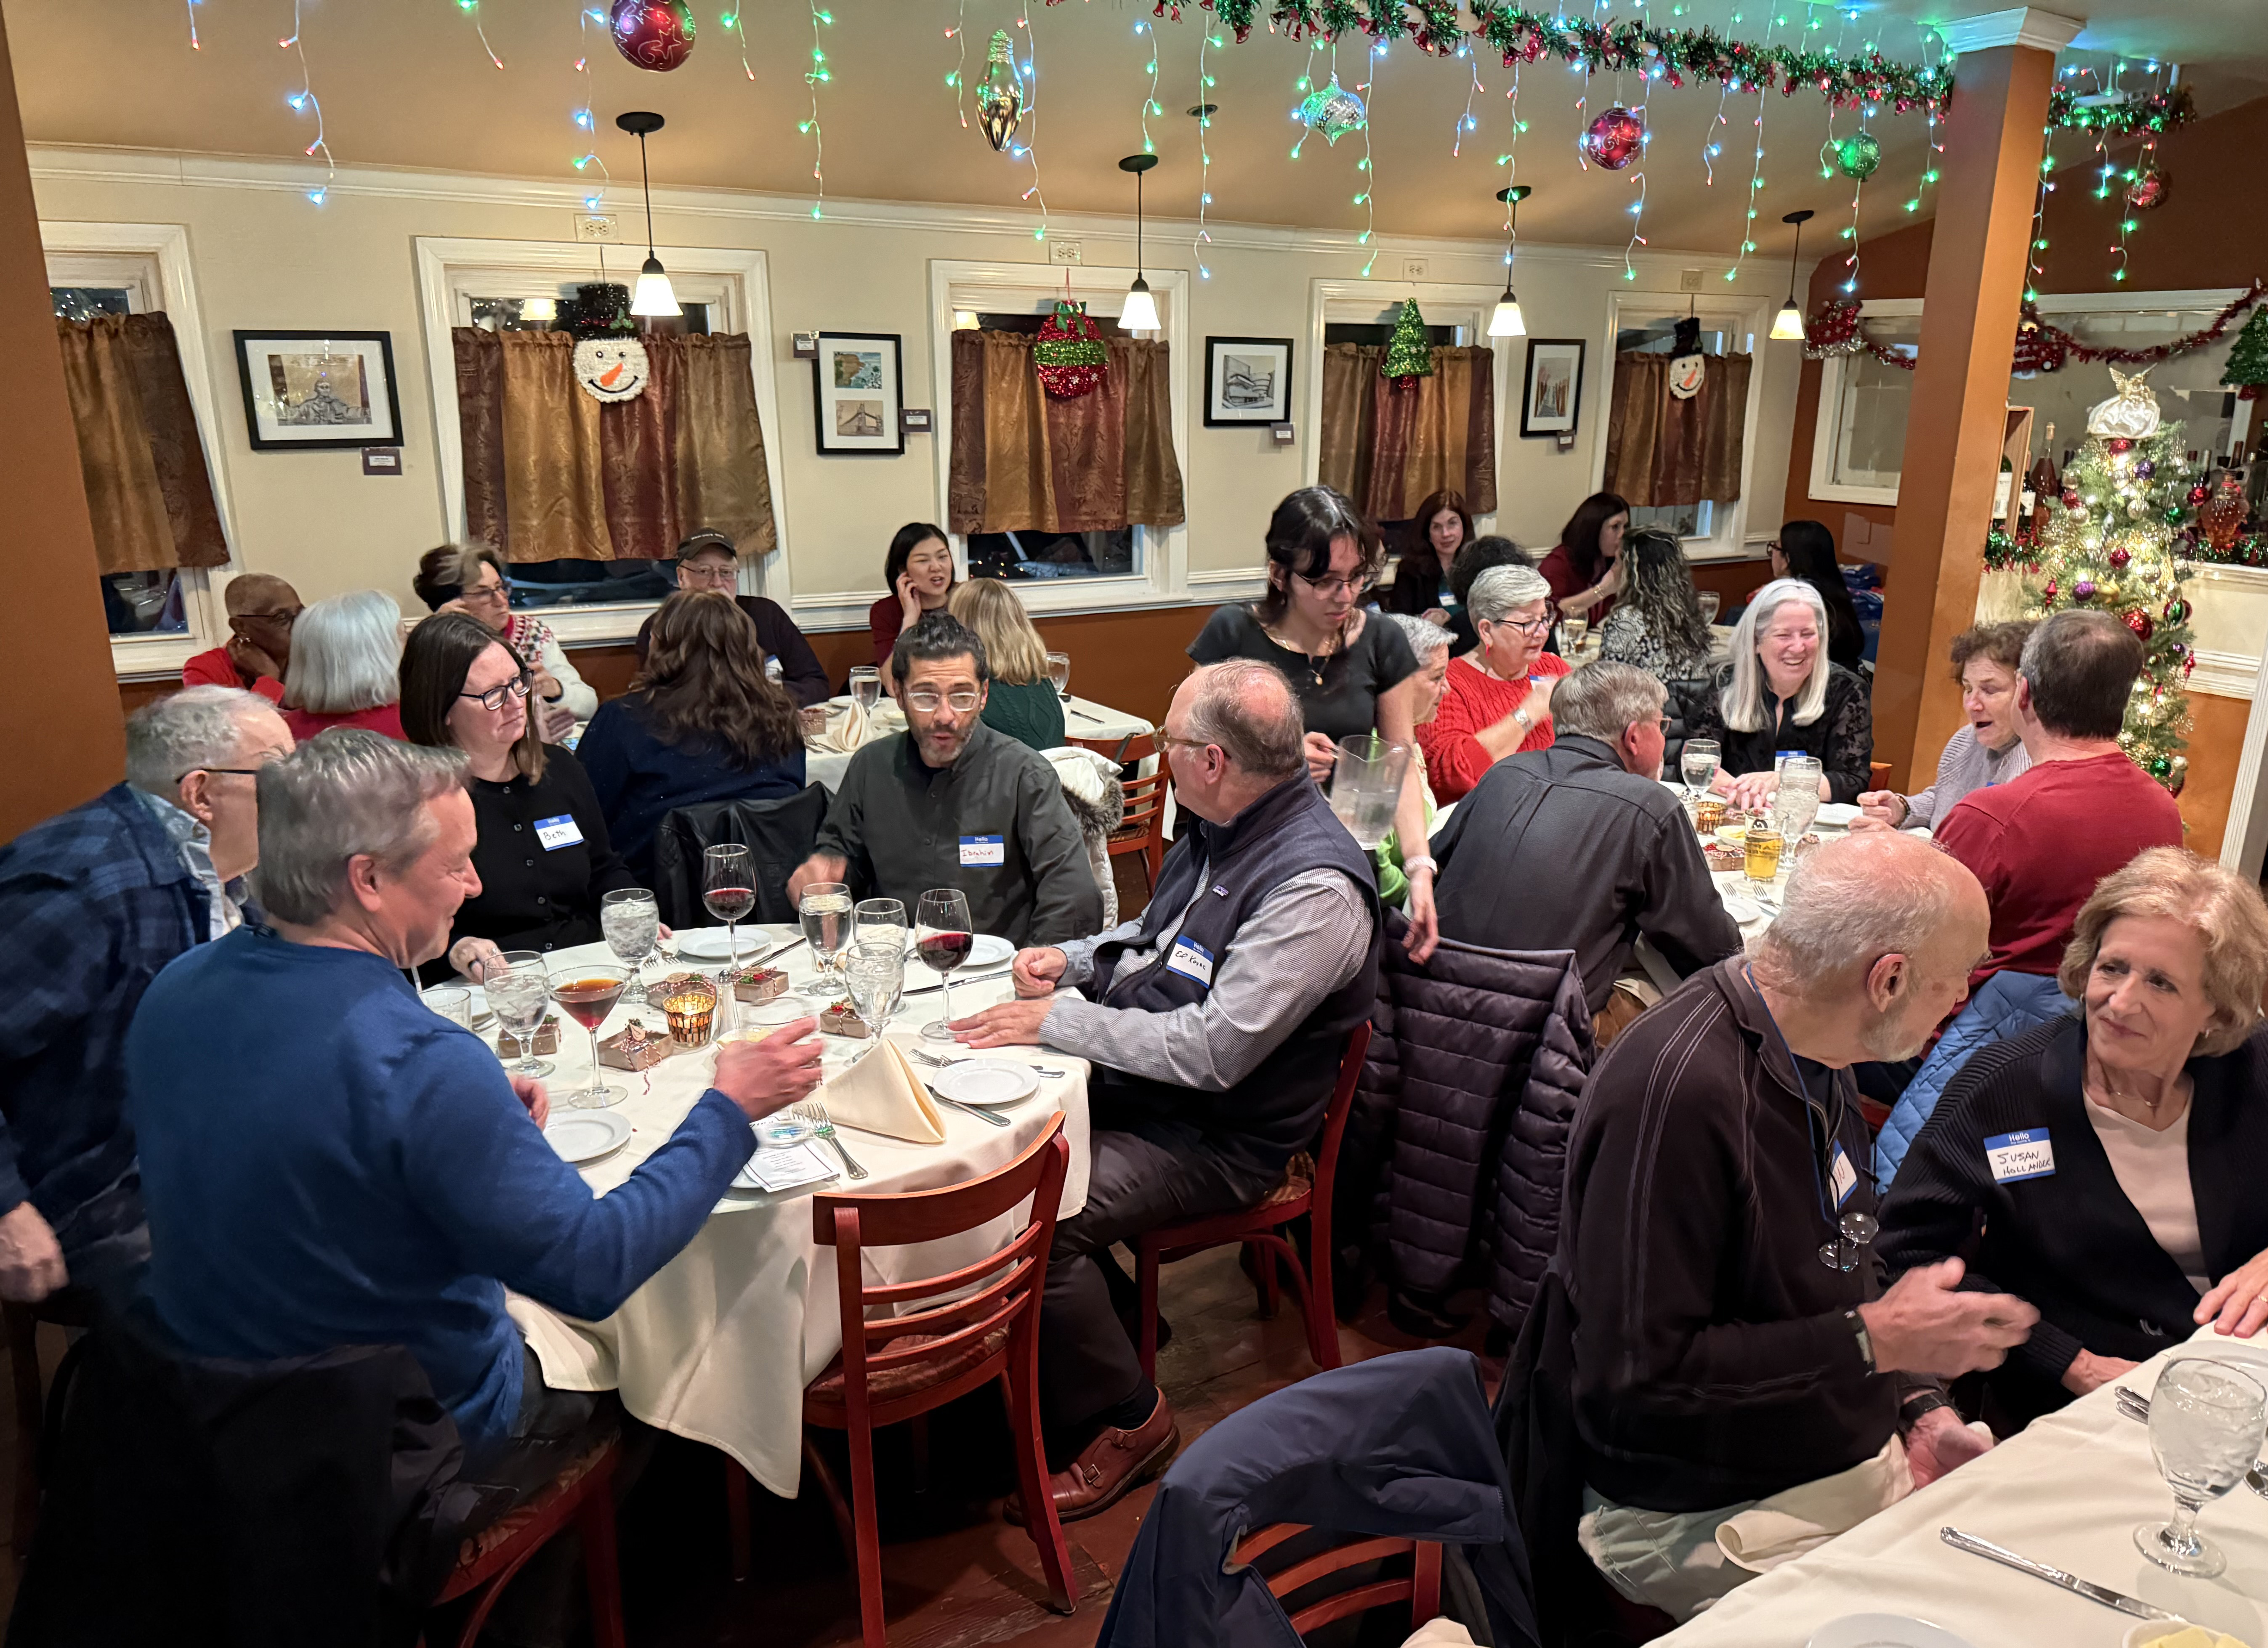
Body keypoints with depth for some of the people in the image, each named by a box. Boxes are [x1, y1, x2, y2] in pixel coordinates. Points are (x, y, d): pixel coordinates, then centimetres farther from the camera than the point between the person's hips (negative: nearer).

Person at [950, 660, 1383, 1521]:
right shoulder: (1221, 829, 3)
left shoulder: (1315, 886, -26)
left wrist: (1057, 1021, -21)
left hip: (1218, 1135, -9)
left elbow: (1213, 1050, -29)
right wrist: (1074, 959, 3)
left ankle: (1126, 1419, 2)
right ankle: (1100, 1317, 18)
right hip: (1138, 1079, 9)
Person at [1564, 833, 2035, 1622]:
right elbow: (1638, 1373, -27)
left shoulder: (1816, 1058, 4)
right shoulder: (1676, 1092, -29)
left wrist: (1918, 1407, 2)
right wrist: (1873, 1341, -22)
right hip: (1709, 1519, -8)